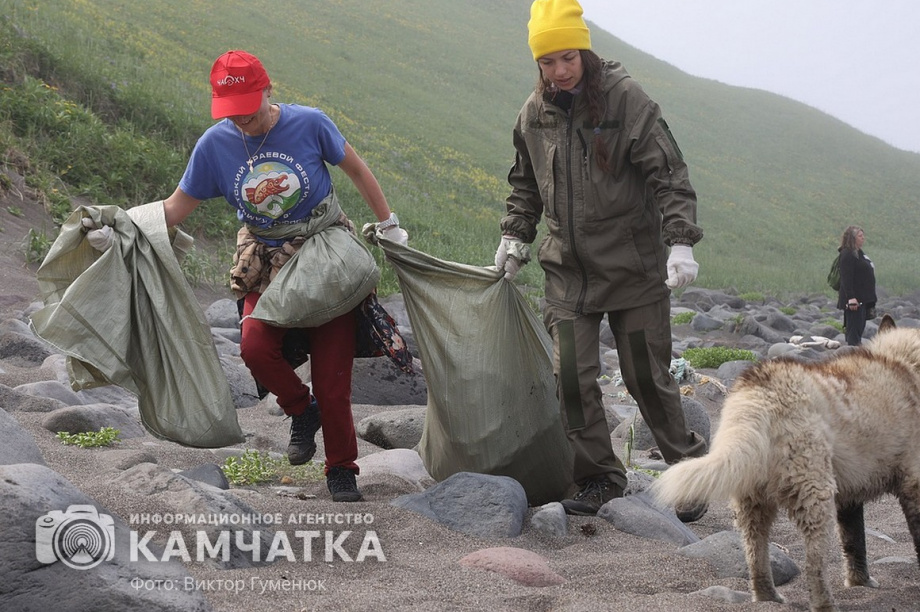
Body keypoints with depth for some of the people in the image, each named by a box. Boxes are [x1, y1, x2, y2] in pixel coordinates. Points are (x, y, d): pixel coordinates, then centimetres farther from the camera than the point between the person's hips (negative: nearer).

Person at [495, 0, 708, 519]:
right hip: (569, 268, 4)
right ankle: (601, 478, 12)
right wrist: (515, 237, 13)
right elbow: (526, 184, 22)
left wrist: (681, 241, -21)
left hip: (634, 267, -4)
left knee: (648, 376, 1)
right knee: (573, 376, -3)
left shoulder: (626, 99, -9)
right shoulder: (535, 113, 5)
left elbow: (669, 173, -12)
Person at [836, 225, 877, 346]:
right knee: (854, 327, -11)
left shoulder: (859, 253, 17)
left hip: (863, 299, 10)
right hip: (855, 299, -10)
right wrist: (851, 298, -26)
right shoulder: (847, 254, -13)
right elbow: (846, 278, -20)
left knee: (859, 328, 13)